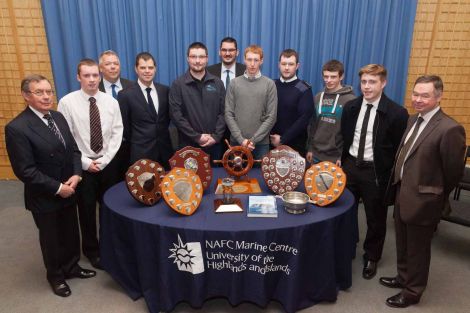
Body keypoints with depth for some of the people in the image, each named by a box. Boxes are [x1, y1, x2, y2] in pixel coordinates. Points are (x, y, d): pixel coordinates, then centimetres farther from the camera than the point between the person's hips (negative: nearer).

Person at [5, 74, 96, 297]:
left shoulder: (58, 117, 1)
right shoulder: (16, 128, -20)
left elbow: (73, 149, 5)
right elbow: (25, 171, -21)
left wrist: (76, 175, -11)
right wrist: (57, 188, -19)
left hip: (68, 191, 6)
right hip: (44, 198, -5)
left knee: (71, 233, 20)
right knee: (51, 238, 16)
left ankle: (71, 267, 44)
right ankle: (56, 276, 40)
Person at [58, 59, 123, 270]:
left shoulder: (111, 101, -1)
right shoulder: (67, 102, -8)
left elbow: (117, 133, -2)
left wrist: (104, 160, -9)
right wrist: (85, 162, -11)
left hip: (107, 163, 2)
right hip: (82, 166, -2)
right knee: (87, 209, 11)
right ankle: (91, 250, 31)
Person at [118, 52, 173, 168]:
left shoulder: (165, 90, 4)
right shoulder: (126, 95, -7)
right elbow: (124, 126, 1)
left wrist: (162, 135, 11)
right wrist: (136, 143, 8)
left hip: (165, 150, 4)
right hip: (141, 153, -3)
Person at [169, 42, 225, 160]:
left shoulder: (217, 83, 5)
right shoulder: (178, 84, -3)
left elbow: (223, 112, 3)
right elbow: (176, 115, -9)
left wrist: (216, 136, -8)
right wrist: (197, 137, -12)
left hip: (214, 143, 2)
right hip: (188, 144, -2)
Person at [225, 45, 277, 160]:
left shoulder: (269, 84, 0)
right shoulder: (234, 83, 3)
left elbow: (271, 117, -4)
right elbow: (228, 114, 0)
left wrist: (253, 139, -10)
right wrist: (241, 139, -9)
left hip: (261, 143, -1)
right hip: (237, 141, 1)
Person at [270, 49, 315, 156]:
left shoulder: (304, 90, -4)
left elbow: (304, 119, -11)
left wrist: (283, 139, -13)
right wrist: (270, 136, -7)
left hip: (294, 145, -3)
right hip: (272, 143, 3)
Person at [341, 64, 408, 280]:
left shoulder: (397, 113, -12)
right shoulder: (350, 107, 2)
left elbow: (399, 149, -9)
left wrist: (391, 176, -10)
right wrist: (341, 160, 4)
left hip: (376, 171, -4)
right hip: (350, 165, 4)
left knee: (375, 218, 12)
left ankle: (371, 258, 34)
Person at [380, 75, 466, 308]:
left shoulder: (450, 129, -20)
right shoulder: (413, 120, 6)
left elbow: (454, 172, -13)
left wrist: (436, 196, 0)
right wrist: (399, 187, 9)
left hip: (422, 200, -7)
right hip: (402, 194, 8)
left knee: (417, 249, 12)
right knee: (403, 245, 24)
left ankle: (412, 292, 32)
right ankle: (403, 277, 46)